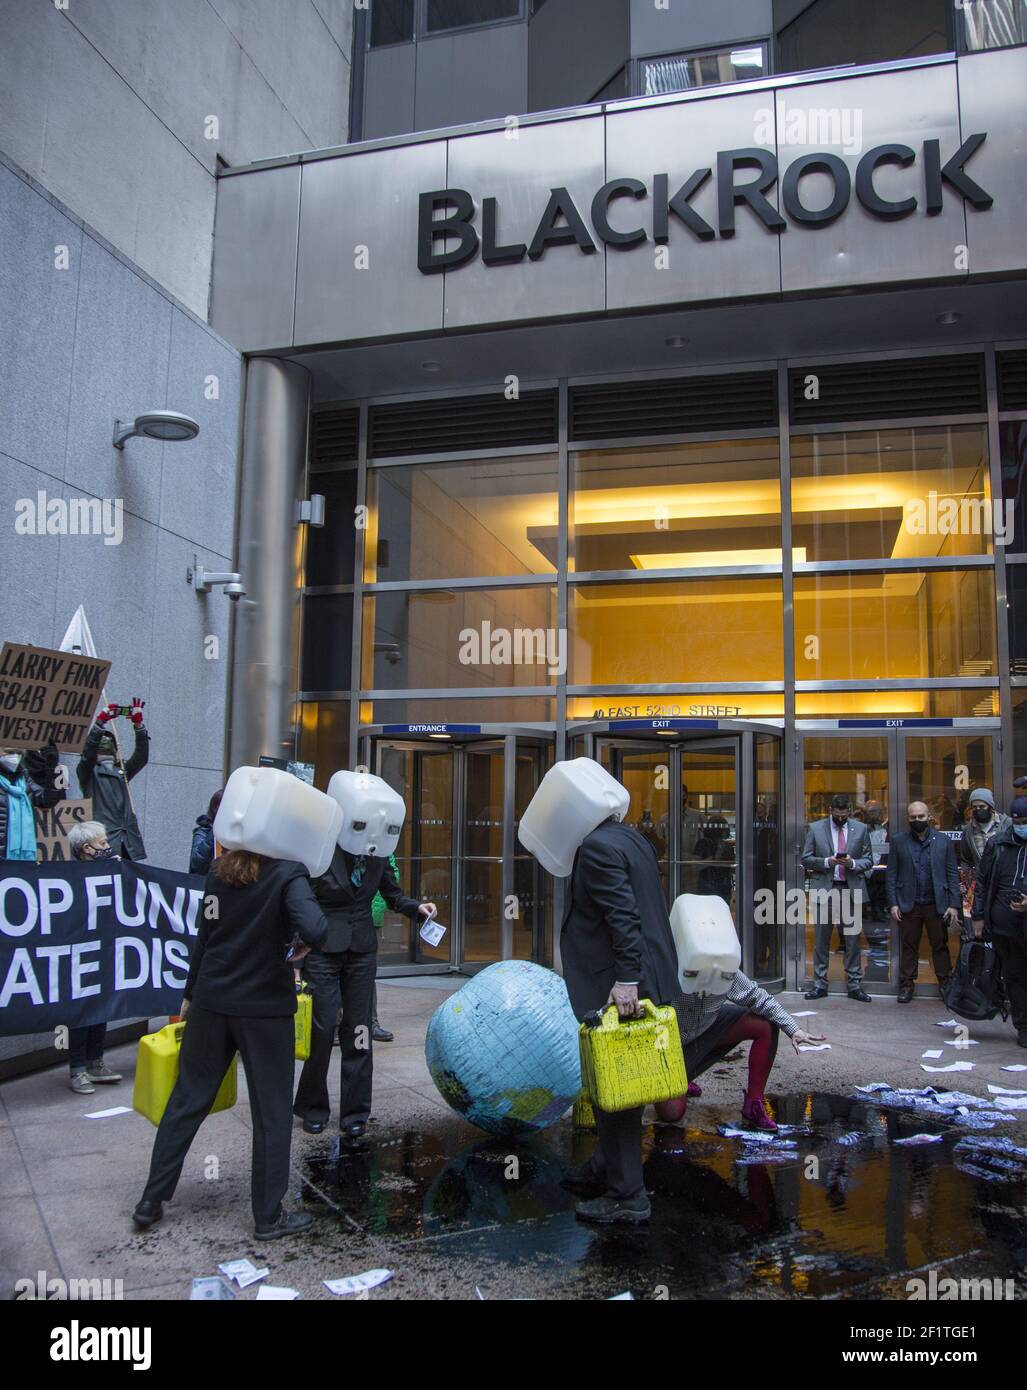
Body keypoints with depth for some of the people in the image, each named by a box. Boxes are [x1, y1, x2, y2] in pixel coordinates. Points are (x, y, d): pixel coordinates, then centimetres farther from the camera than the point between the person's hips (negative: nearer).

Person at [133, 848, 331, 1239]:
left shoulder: (219, 872, 2)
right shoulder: (288, 873, -16)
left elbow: (205, 937, 11)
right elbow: (314, 930, -31)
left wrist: (191, 994, 22)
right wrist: (302, 944, -8)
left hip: (211, 1002, 5)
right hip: (265, 1007, -5)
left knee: (187, 1099, 17)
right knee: (271, 1111, 8)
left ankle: (151, 1201, 25)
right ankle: (269, 1216, 18)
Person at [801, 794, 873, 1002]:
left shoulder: (861, 829, 6)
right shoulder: (816, 828, 3)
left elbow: (868, 860, 7)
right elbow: (806, 859, 3)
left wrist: (853, 863, -13)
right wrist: (827, 862, -14)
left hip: (852, 890, 1)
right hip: (824, 889, 0)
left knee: (852, 940, 5)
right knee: (821, 940, 5)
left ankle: (855, 985, 13)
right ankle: (820, 984, 13)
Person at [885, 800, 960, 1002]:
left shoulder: (943, 841, 3)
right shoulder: (899, 841, 3)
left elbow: (953, 874, 3)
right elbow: (891, 875, 3)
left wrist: (954, 905, -3)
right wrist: (893, 903, -4)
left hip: (937, 904, 0)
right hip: (908, 904, 0)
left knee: (940, 946, 6)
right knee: (908, 947, 6)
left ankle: (946, 985, 14)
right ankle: (906, 985, 15)